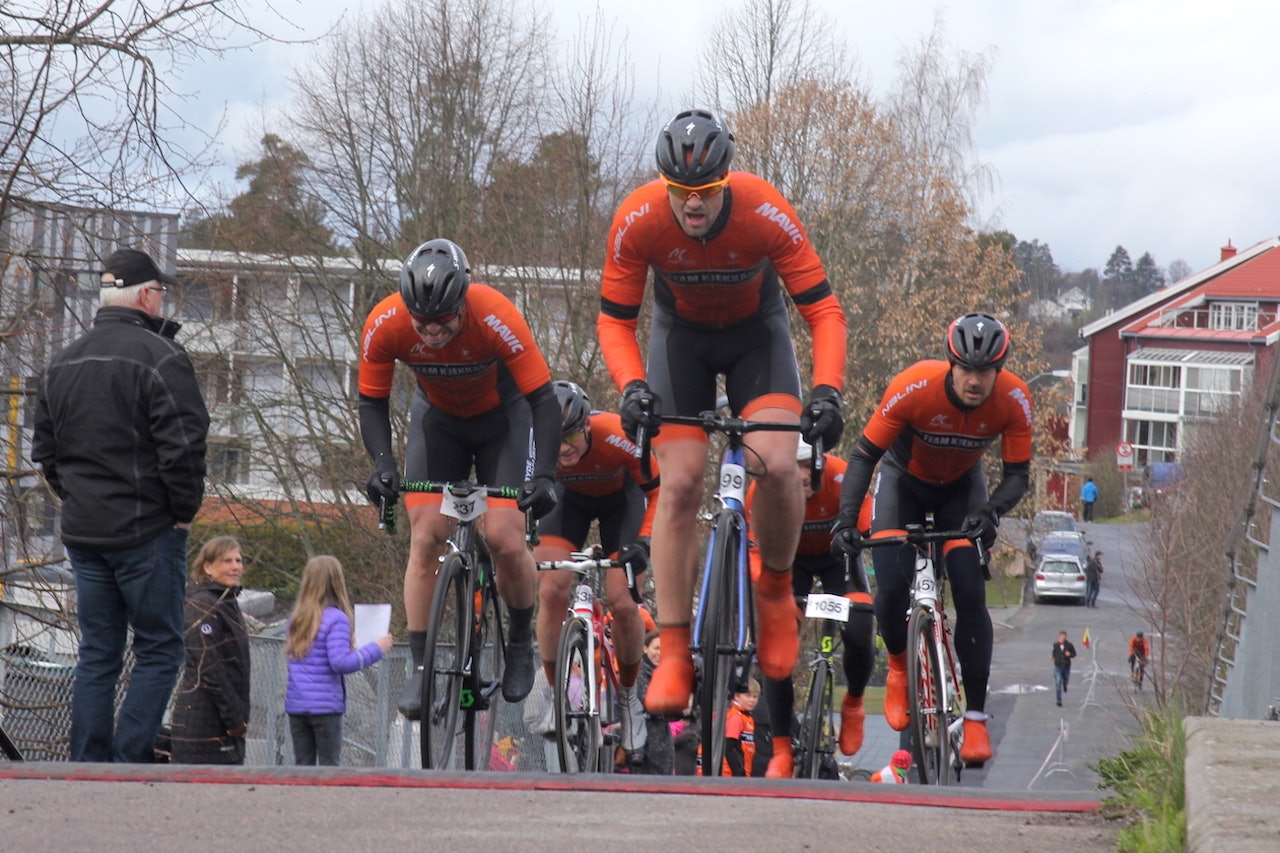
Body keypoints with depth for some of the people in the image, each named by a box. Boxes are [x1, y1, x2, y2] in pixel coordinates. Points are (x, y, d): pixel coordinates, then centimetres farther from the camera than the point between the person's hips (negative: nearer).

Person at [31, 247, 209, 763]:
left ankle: (88, 766, 8)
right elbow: (183, 446, -17)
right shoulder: (159, 357, -12)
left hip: (83, 533, 7)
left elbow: (45, 450, 18)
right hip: (147, 530, -7)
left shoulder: (63, 363, 13)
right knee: (159, 652, 0)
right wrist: (184, 510, -5)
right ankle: (131, 762, -9)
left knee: (97, 655, 11)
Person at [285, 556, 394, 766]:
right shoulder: (335, 619, -12)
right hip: (326, 705, -5)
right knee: (329, 765, 2)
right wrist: (376, 650, -9)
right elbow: (340, 662, -19)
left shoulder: (296, 617, 9)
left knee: (302, 765, 9)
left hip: (296, 704, 5)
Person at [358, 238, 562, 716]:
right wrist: (382, 464, -28)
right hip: (438, 417, 2)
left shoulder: (495, 318, -35)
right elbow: (372, 402, -13)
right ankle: (420, 667, -5)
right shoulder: (385, 325, -28)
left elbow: (542, 400, -30)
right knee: (425, 538, -12)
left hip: (502, 414, -2)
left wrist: (544, 475, -39)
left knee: (504, 540, -16)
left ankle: (521, 640, 10)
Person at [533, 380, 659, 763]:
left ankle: (628, 695, 12)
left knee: (623, 603, -12)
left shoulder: (616, 437, -38)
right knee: (552, 592, -18)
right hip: (569, 497, 1)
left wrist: (643, 542, -36)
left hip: (620, 496, -1)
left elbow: (657, 490, -24)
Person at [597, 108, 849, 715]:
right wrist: (632, 387, -37)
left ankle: (777, 589, 4)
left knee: (776, 465, -25)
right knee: (680, 484, -13)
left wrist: (827, 392, -42)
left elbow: (823, 310, -28)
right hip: (681, 333, 1)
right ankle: (673, 655, -7)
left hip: (756, 330, -1)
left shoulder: (766, 214, -33)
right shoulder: (637, 220, -29)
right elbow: (614, 319, -19)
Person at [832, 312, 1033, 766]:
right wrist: (846, 518, -36)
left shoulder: (1014, 400, -28)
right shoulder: (914, 387, -34)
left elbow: (1017, 475, -18)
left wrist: (990, 512, -39)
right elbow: (864, 455, -24)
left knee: (970, 592, -16)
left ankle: (975, 717, -10)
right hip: (904, 479, -1)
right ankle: (898, 666, 14)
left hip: (961, 487, 1)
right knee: (892, 586, -19)